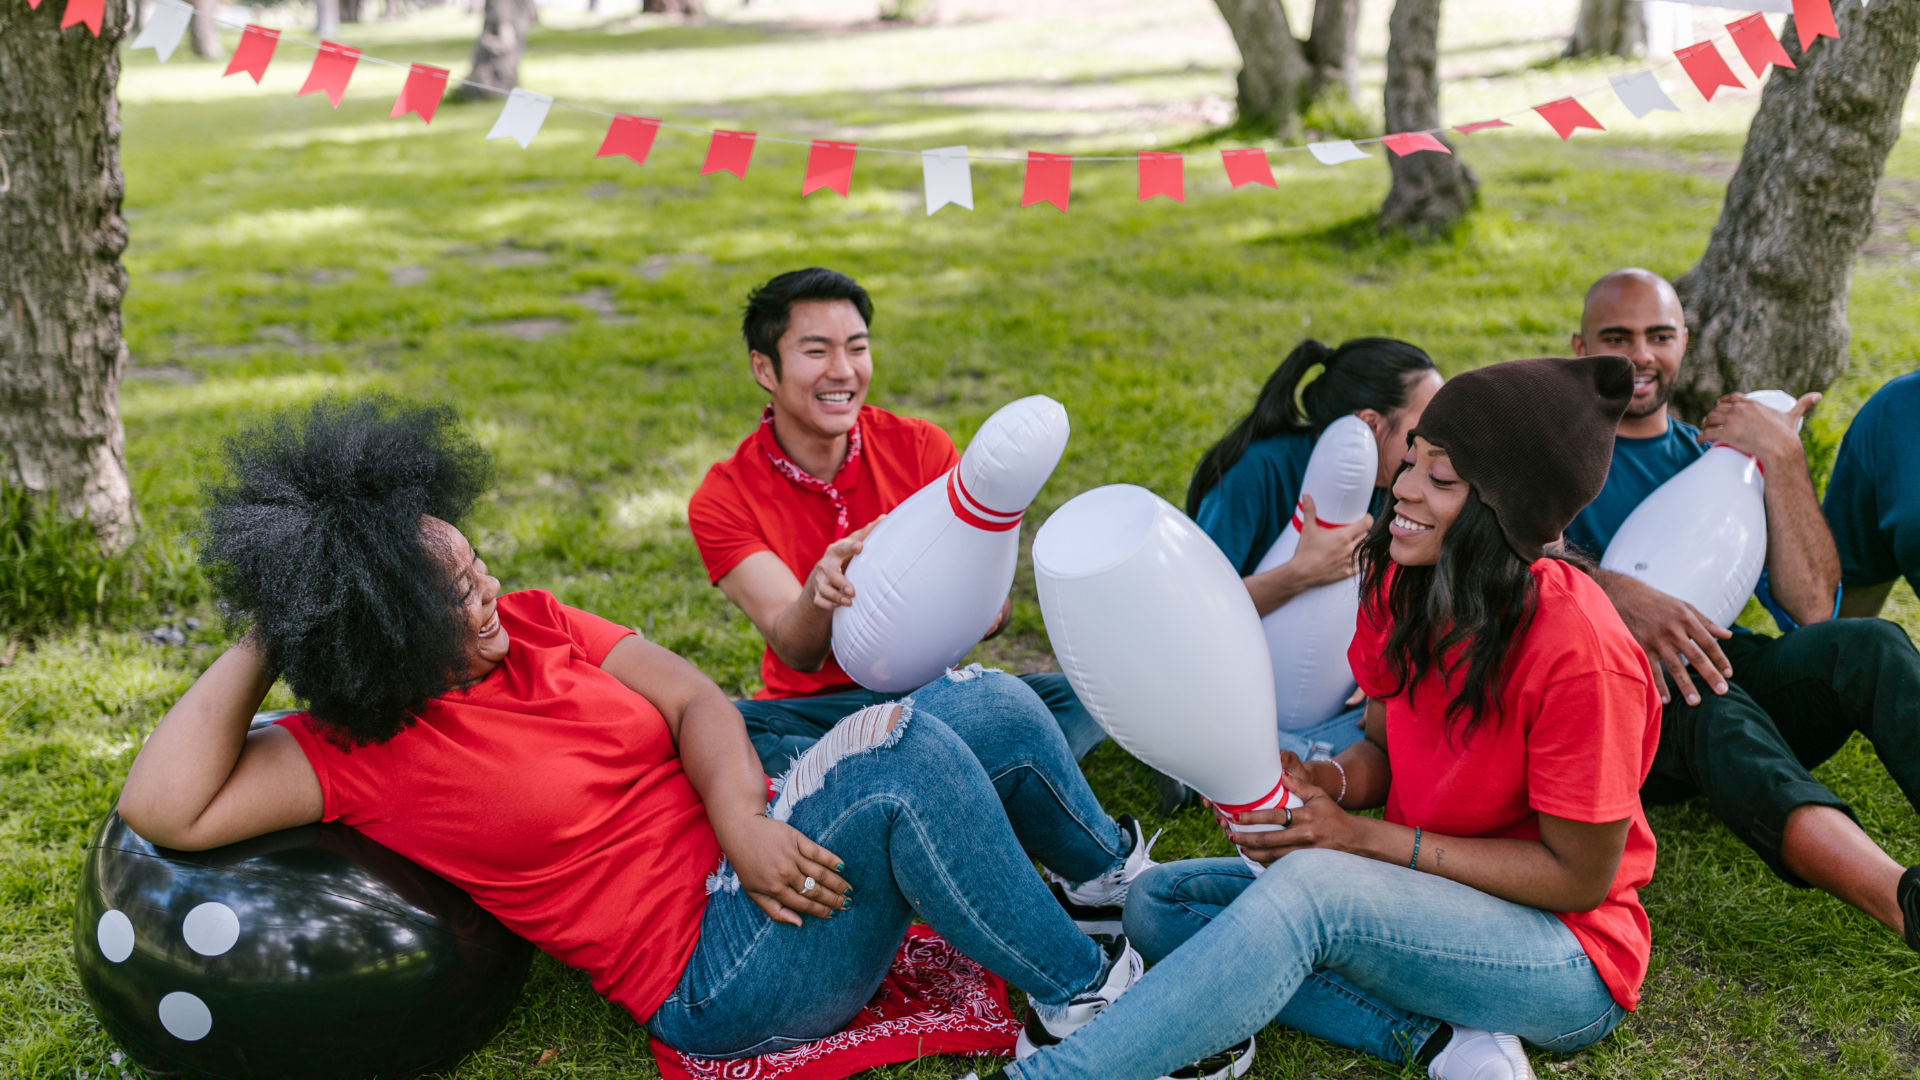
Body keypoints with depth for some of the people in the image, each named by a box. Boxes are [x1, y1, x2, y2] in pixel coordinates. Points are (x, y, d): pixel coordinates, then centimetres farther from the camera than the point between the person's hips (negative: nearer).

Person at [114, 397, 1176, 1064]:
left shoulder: (533, 624, 6)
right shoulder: (361, 752, -10)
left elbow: (692, 700, 1)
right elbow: (164, 810, -21)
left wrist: (745, 823, -19)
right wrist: (262, 641, -17)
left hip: (764, 842, 7)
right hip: (720, 972, -7)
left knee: (995, 705, -5)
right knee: (915, 753, -29)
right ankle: (1086, 991, -10)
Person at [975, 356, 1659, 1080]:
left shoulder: (1576, 650, -25)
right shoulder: (1402, 583, -4)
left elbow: (1580, 876, -18)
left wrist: (1360, 837, -20)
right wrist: (1320, 782, -16)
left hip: (1568, 962, -8)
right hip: (1423, 902, 8)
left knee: (1312, 884, -35)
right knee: (1158, 904, -5)